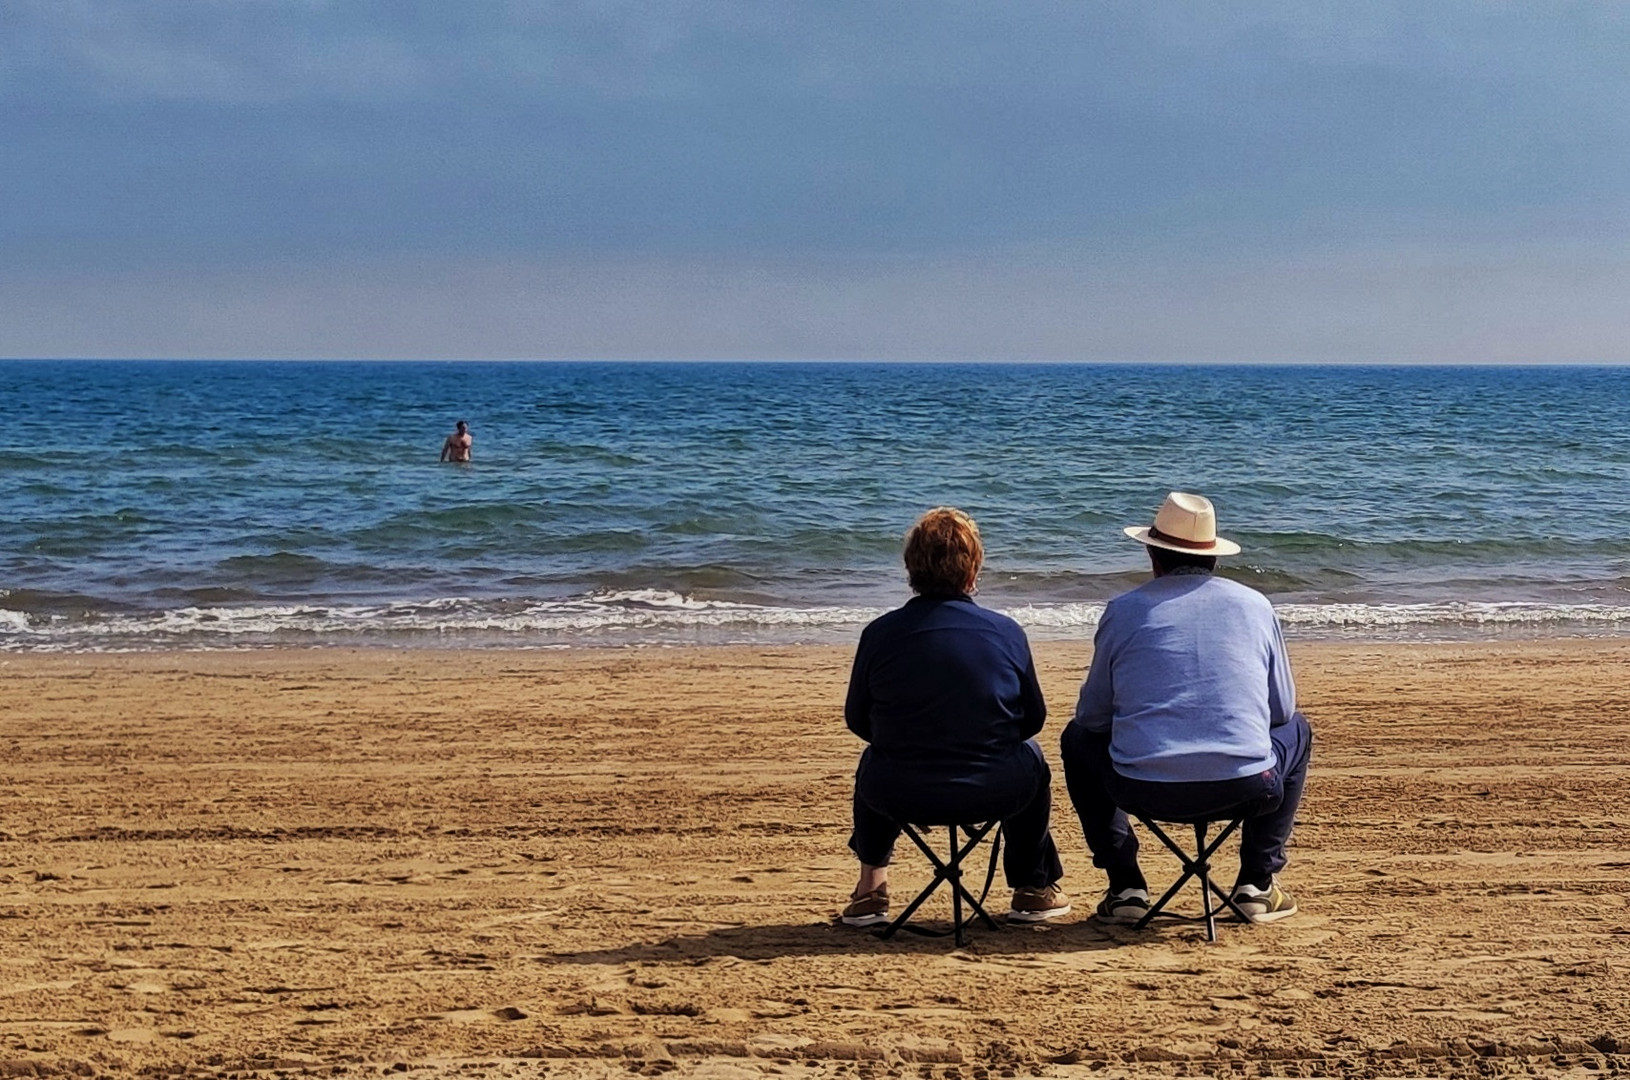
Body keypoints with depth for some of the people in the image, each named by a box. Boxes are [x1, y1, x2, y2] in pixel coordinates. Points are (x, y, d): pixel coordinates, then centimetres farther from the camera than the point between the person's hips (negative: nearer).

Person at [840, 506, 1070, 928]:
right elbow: (1033, 719, 5)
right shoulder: (1006, 633, -5)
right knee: (1030, 756, 35)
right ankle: (1033, 889, 42)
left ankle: (870, 890, 41)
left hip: (900, 797, 0)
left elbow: (857, 719, 6)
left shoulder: (880, 634, -6)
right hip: (997, 793, 0)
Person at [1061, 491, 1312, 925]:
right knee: (1296, 731, 34)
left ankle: (1125, 887, 21)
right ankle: (1257, 882, 24)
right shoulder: (1255, 605, 10)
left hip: (1145, 790, -1)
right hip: (1246, 788, 1)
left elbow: (1092, 715, 11)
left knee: (1079, 739, 31)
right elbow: (1282, 709, 17)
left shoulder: (1124, 610, 5)